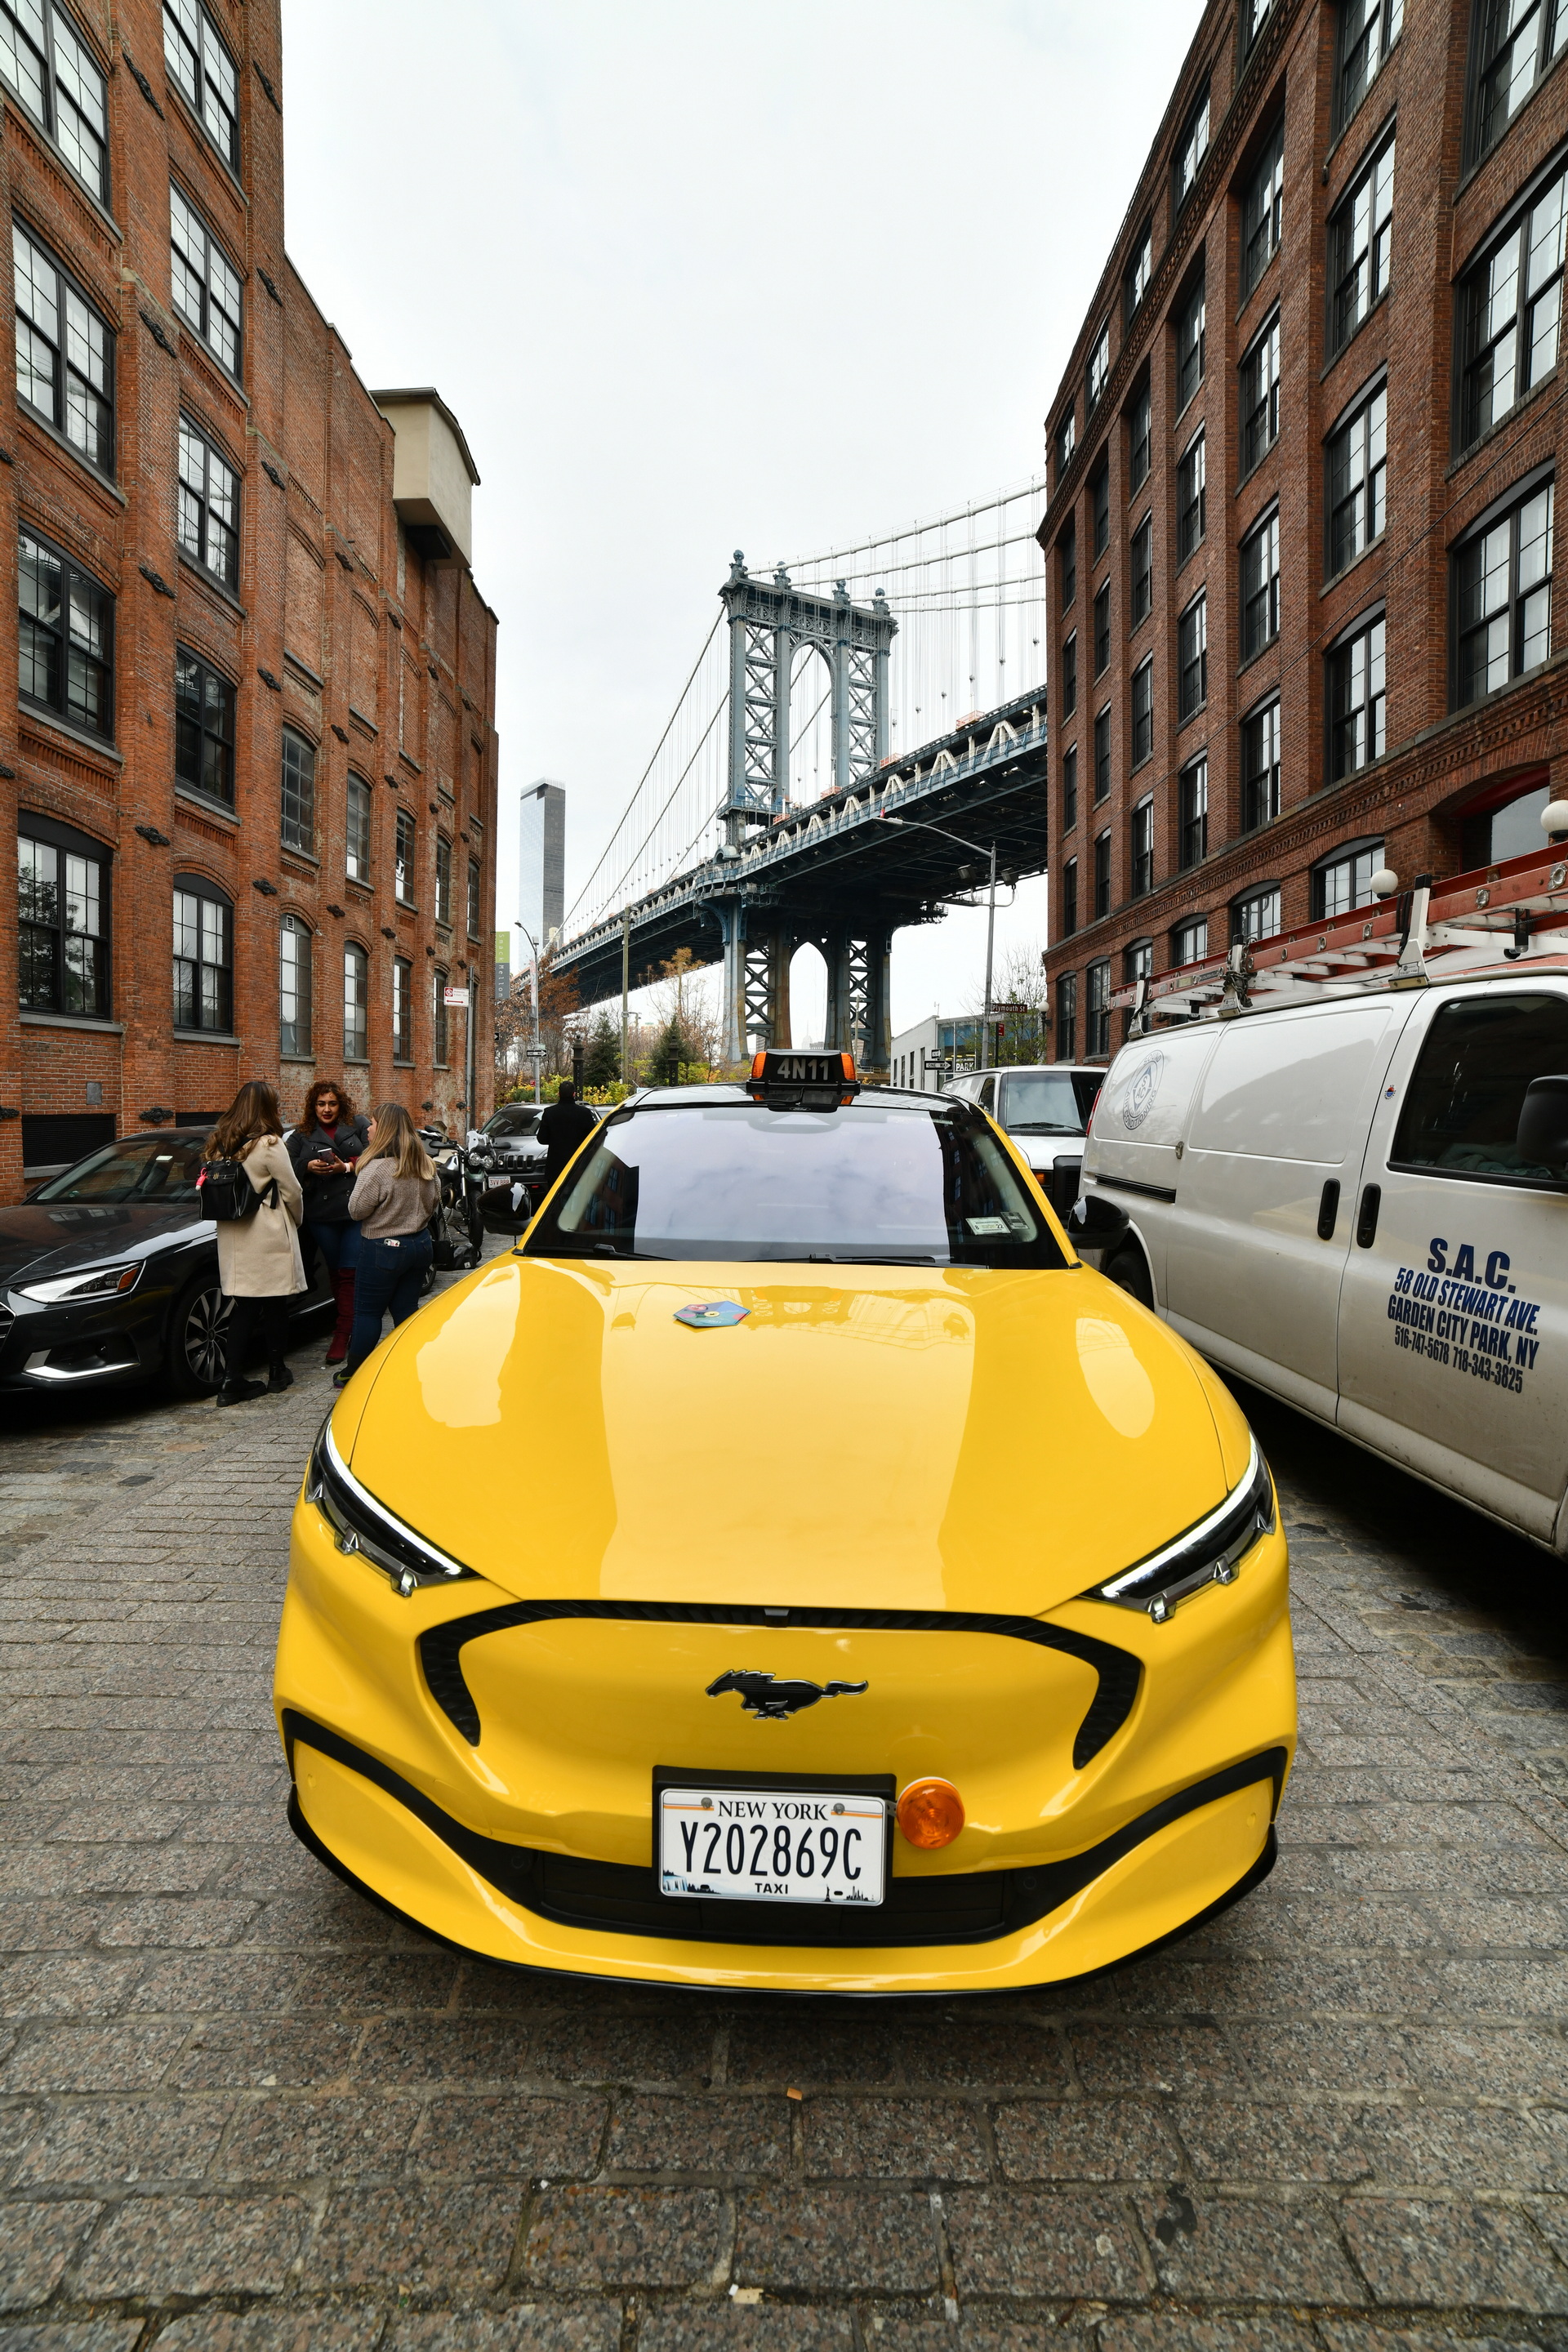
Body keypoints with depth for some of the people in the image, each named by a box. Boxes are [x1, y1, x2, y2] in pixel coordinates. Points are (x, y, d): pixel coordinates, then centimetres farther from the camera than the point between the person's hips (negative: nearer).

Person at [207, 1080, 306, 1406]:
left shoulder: (218, 1145, 6)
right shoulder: (268, 1144, -12)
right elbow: (292, 1192, -7)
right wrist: (296, 1220, 11)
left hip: (233, 1238, 5)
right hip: (270, 1236, -5)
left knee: (242, 1308, 7)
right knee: (274, 1306, 8)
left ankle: (233, 1381, 3)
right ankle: (277, 1373, 19)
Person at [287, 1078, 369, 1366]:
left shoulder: (358, 1127, 8)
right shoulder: (302, 1135, 13)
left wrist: (347, 1167, -13)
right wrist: (308, 1167, -12)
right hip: (321, 1215, 2)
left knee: (349, 1272, -5)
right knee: (335, 1272, 10)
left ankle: (342, 1334, -3)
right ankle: (349, 1327, 22)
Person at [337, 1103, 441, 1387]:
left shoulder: (377, 1168, -20)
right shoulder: (426, 1164, 3)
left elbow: (356, 1210, -13)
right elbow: (435, 1199, 14)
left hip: (384, 1248, -7)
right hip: (421, 1244, 7)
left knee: (367, 1312, 5)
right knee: (406, 1310, 12)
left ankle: (353, 1374, 14)